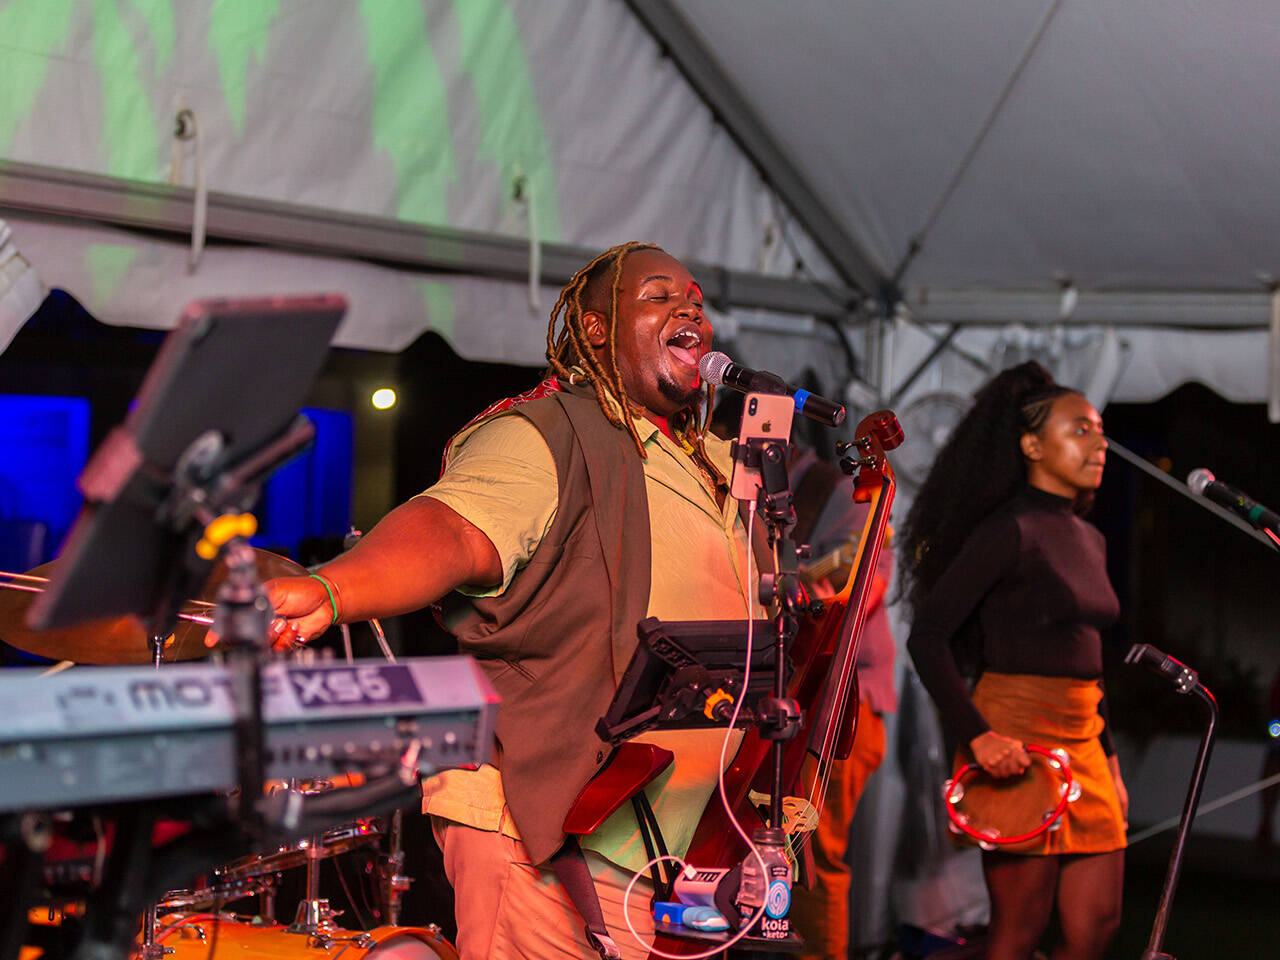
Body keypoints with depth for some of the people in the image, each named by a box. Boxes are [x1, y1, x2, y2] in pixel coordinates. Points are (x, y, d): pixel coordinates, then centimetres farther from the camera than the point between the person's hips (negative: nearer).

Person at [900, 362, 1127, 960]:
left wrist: (1109, 762, 21)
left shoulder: (1089, 541, 16)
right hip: (1016, 739, -8)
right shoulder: (1011, 530, -10)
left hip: (1079, 738, 8)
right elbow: (927, 636, -15)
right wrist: (976, 734, -23)